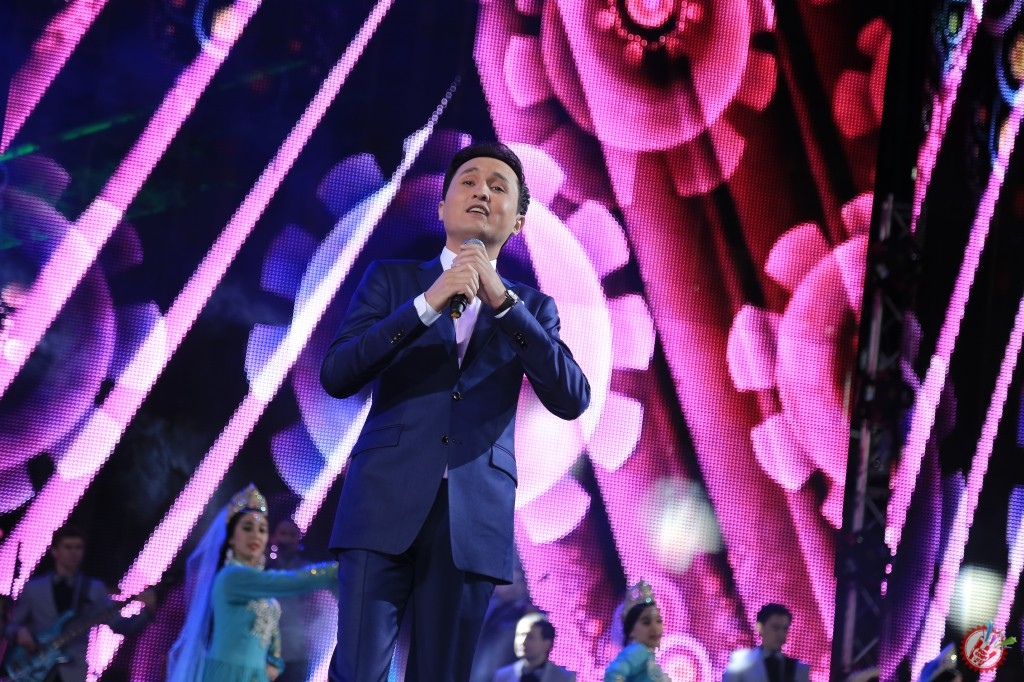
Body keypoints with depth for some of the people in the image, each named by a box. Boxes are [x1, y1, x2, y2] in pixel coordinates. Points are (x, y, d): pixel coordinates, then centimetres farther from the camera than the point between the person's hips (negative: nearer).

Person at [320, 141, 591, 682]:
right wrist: (428, 304, -10)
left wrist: (502, 301, -9)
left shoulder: (530, 307, 16)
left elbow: (572, 399, -1)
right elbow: (336, 375, -1)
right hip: (387, 503, -1)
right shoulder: (392, 279, 14)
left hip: (474, 516, 1)